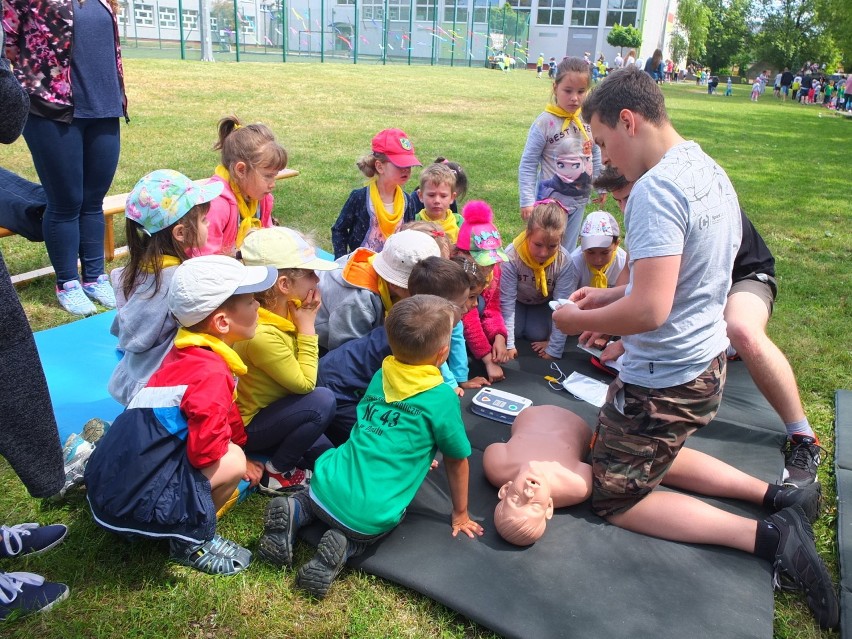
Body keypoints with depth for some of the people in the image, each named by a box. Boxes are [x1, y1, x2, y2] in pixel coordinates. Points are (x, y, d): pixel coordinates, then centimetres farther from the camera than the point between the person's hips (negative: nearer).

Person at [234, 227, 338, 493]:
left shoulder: (283, 311, -8)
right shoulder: (263, 334, -35)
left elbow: (303, 374, -6)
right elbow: (305, 384, -25)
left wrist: (306, 323, -14)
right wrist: (307, 327, -23)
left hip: (269, 409, 8)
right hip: (246, 428, -8)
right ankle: (277, 474, -11)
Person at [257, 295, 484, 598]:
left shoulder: (381, 376, 8)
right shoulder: (442, 397, -8)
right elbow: (457, 461, 3)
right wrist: (460, 515, 16)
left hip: (328, 488, 5)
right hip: (370, 516, -5)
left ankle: (294, 512, 7)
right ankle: (346, 546, -3)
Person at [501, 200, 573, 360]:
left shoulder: (564, 261, -33)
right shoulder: (512, 256, -36)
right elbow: (507, 301, -29)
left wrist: (554, 349, -28)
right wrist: (508, 345, -28)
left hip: (542, 303, 1)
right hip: (517, 300, -1)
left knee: (537, 335, -15)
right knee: (515, 332, -18)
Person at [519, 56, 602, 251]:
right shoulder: (545, 122, -14)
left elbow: (595, 156, 13)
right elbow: (527, 165, -12)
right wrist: (527, 201, -16)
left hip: (580, 199, 5)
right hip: (551, 198, -5)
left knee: (567, 252, 15)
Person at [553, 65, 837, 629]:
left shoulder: (656, 188, -26)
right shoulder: (710, 171, 5)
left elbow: (650, 311, -32)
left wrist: (580, 320, -15)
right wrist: (611, 296, 12)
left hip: (664, 383, -9)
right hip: (707, 364, 9)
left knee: (617, 499, 9)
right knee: (655, 457, 31)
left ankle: (766, 536, 0)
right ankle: (778, 496, 21)